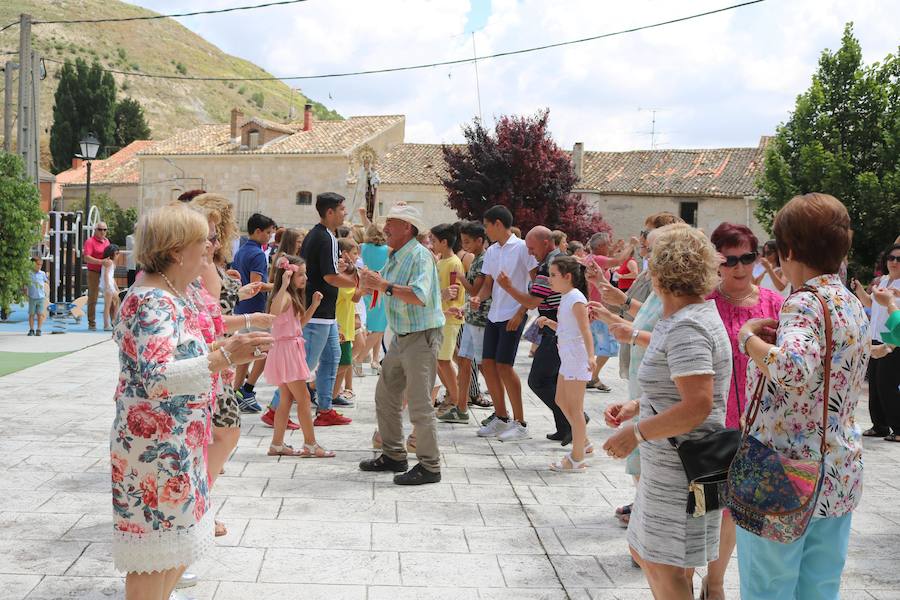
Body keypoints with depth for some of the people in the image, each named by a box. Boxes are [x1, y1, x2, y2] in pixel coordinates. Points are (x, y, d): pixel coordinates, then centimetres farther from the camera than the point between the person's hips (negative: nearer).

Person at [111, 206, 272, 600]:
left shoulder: (169, 296, 10)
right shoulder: (153, 301, -21)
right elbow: (156, 378, -33)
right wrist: (223, 357, -40)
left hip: (177, 444, 10)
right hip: (156, 445, -10)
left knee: (179, 539, 20)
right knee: (156, 554, 0)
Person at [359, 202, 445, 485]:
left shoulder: (420, 256, -16)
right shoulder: (395, 257, 13)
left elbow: (420, 296, -30)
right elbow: (391, 291, 24)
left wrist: (384, 285, -29)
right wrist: (372, 283, 8)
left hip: (422, 337, -10)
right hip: (401, 336, 10)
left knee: (419, 404, -9)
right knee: (385, 395, 15)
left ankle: (429, 467, -1)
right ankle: (393, 456, 27)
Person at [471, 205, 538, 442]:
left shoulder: (522, 248, -9)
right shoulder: (491, 252, 13)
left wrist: (521, 313, -14)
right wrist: (478, 297, -5)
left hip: (513, 315, -7)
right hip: (494, 314, 8)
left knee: (503, 365, -12)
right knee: (487, 364, 5)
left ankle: (520, 423, -3)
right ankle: (501, 417, 18)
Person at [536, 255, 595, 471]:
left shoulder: (576, 299, -16)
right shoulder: (565, 298, 12)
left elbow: (585, 330, -26)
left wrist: (590, 355, -36)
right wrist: (549, 322, 6)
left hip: (577, 358, -10)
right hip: (567, 357, 10)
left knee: (575, 407, -3)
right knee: (561, 400, 20)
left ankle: (577, 459, 5)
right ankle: (583, 442, 32)